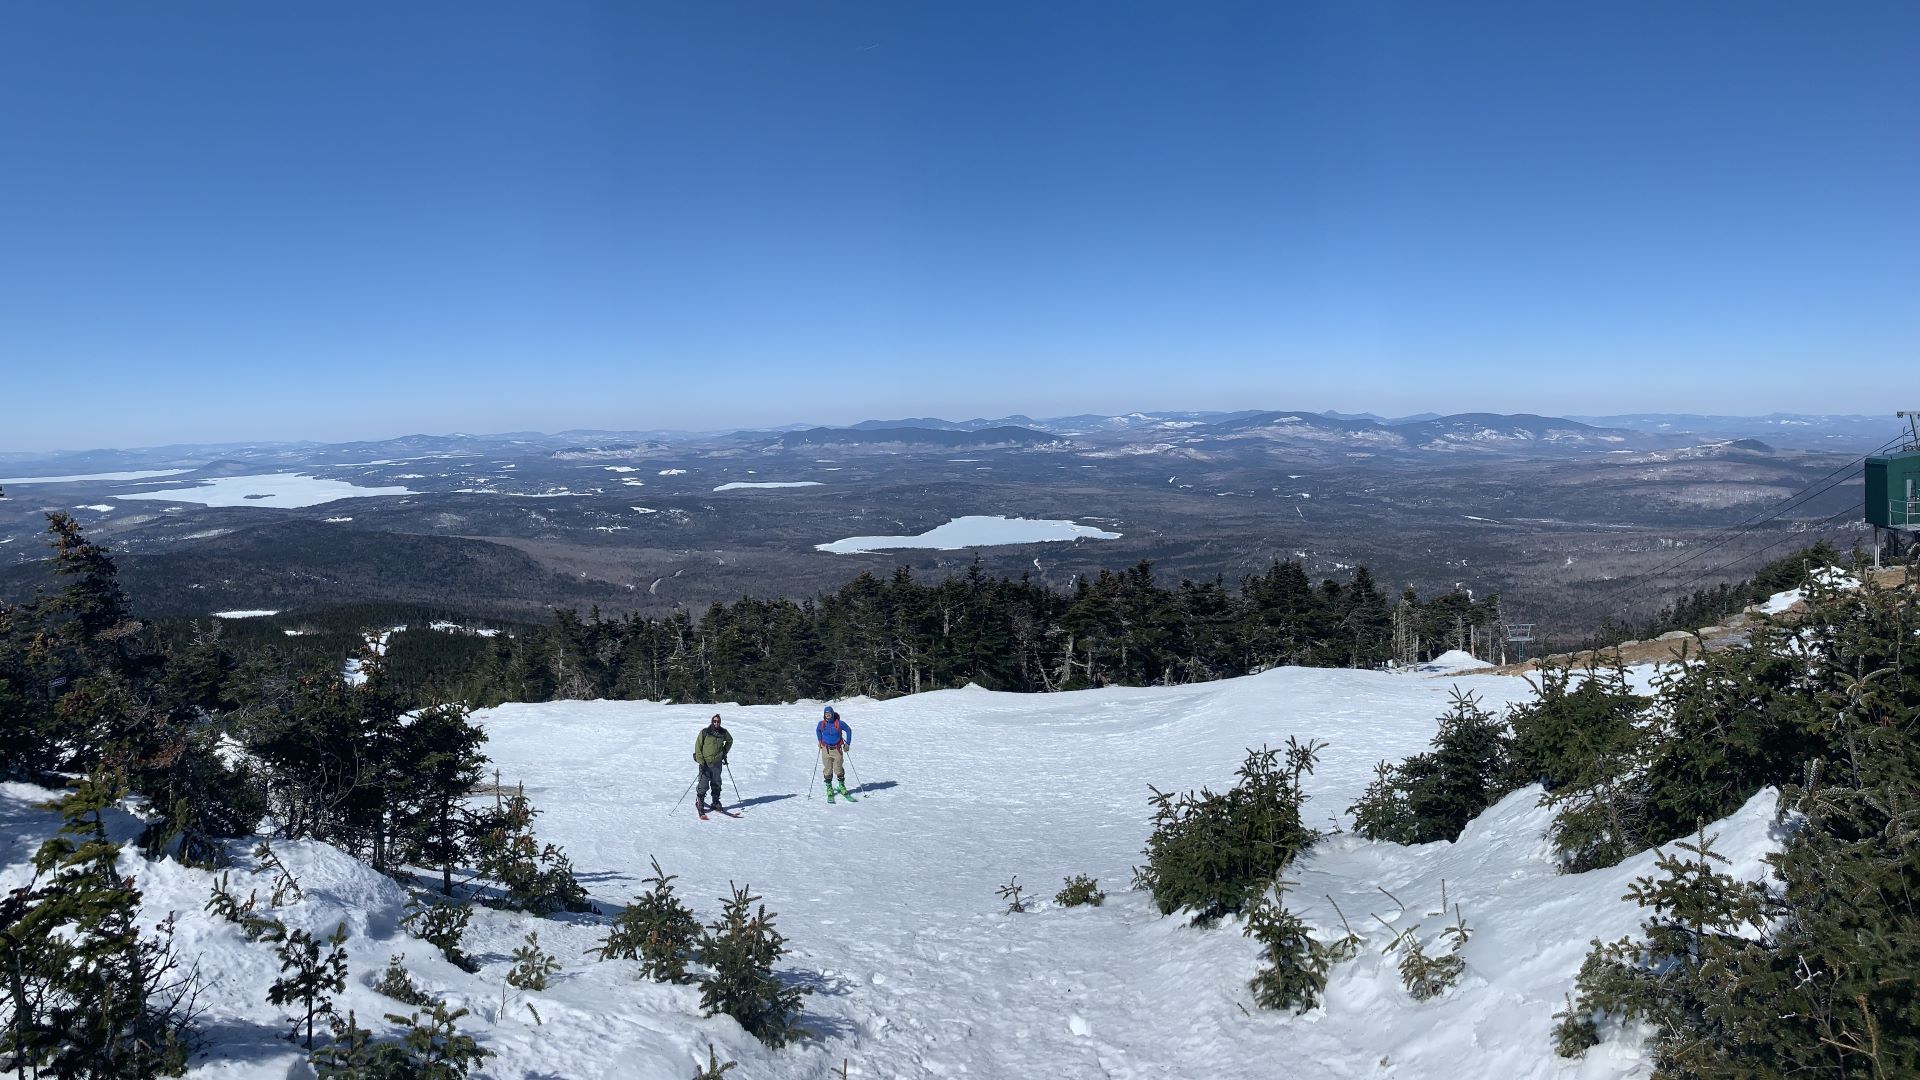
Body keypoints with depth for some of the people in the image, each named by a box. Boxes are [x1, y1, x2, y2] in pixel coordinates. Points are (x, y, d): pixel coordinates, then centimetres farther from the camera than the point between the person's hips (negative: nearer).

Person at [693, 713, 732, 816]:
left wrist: (725, 752, 16)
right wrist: (701, 761, -11)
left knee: (716, 784, 10)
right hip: (705, 763, -4)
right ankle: (699, 801, 12)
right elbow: (698, 746, -5)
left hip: (717, 763, 4)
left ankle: (716, 802, 21)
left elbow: (730, 740, 23)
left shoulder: (723, 732, 2)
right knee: (704, 785, -6)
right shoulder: (704, 732, -9)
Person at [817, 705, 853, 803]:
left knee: (839, 769, 2)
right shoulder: (821, 724, -4)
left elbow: (848, 730, 4)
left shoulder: (839, 723, -11)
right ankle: (829, 789, 13)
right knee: (828, 770, 3)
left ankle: (842, 787, 17)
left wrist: (847, 744, 3)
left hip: (837, 749, -1)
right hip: (826, 750, 1)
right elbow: (817, 730, 20)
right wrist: (820, 741, 16)